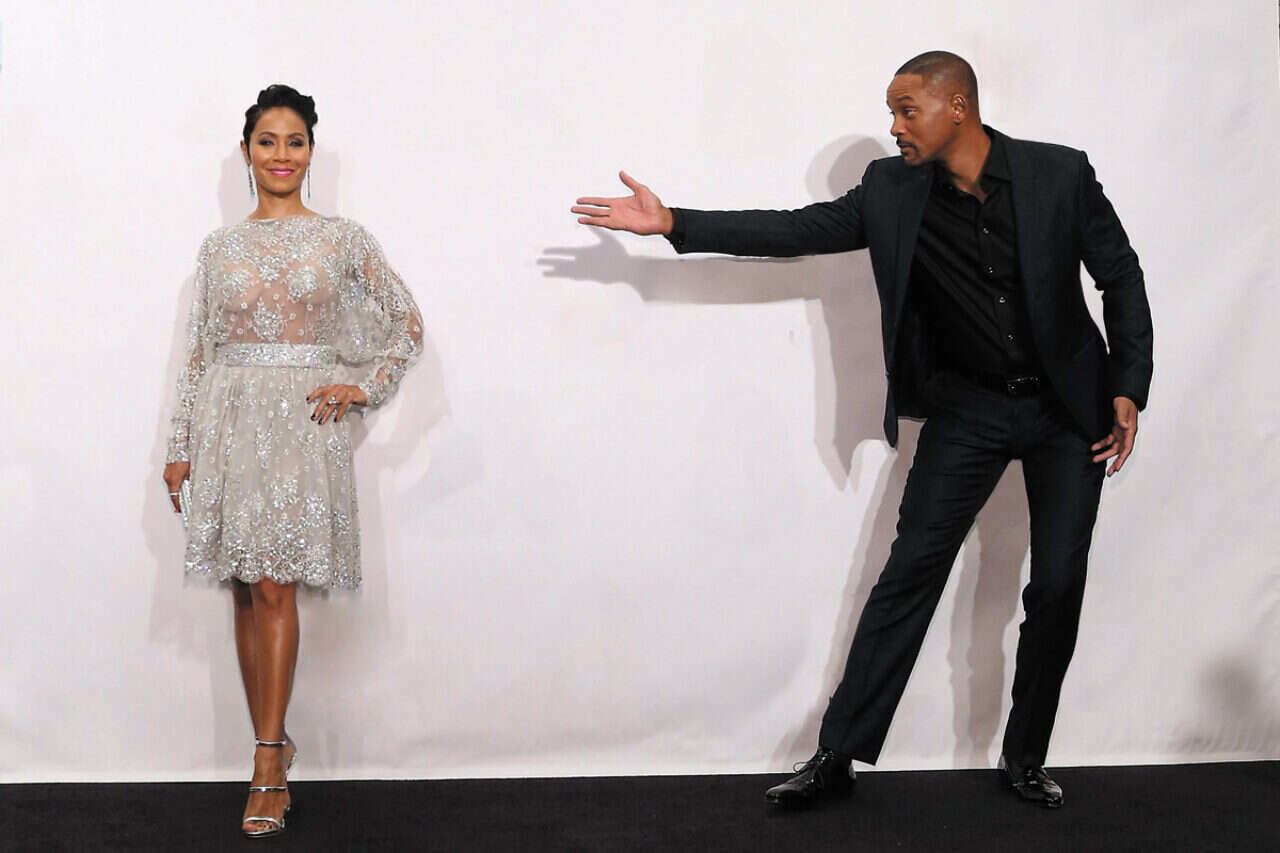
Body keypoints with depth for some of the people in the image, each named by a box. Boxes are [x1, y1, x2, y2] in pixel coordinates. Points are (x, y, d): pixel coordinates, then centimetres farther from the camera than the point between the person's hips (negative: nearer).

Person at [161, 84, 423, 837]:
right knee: (248, 591, 4)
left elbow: (409, 323, 10)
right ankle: (274, 751, 13)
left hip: (302, 421, -3)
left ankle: (267, 767, -8)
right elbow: (200, 352, 11)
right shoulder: (221, 247, 10)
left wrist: (365, 388, -1)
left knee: (275, 587, -10)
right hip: (230, 422, 3)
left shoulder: (343, 239, 4)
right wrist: (181, 448, 8)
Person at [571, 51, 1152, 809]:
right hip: (968, 409, 1)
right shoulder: (892, 190, -6)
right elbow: (798, 230, -6)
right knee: (909, 573, -4)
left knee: (1058, 586, 0)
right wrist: (672, 223, -13)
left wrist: (1128, 390, -8)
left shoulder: (1059, 173, -11)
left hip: (1068, 408, -1)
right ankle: (839, 755, 1)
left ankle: (1025, 759, 17)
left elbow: (1121, 276, -4)